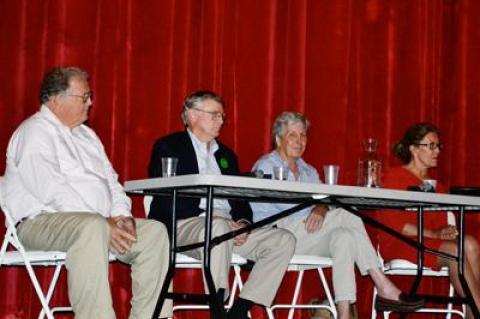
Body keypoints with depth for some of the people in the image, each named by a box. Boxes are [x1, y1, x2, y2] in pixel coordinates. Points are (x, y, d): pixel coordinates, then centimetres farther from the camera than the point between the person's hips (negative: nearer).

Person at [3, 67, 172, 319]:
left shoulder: (86, 134, 23)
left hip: (99, 222, 9)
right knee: (91, 227, -38)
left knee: (154, 230, -5)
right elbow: (51, 190, -18)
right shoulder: (34, 132, -6)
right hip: (43, 222, -9)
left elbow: (110, 179, 21)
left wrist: (121, 214, -2)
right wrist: (104, 223, -21)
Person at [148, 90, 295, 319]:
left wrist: (243, 223, -4)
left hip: (229, 227, 7)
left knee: (284, 240, -14)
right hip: (184, 227, -7)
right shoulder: (168, 147, 7)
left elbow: (240, 198, 21)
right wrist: (213, 219, -17)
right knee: (218, 227, -40)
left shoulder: (226, 155, 28)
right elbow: (167, 199, -7)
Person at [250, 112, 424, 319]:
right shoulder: (266, 166, 2)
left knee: (344, 237, -26)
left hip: (307, 238, 6)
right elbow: (284, 203, -15)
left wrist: (320, 209, -18)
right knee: (347, 215, -23)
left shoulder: (308, 171, 23)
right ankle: (384, 288, -28)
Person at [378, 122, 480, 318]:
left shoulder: (435, 184, 22)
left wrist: (447, 233, -11)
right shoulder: (395, 177, 0)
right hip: (398, 244, -6)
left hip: (432, 243, 6)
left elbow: (440, 223, 15)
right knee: (455, 252, -30)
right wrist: (434, 234, -17)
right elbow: (394, 224, -10)